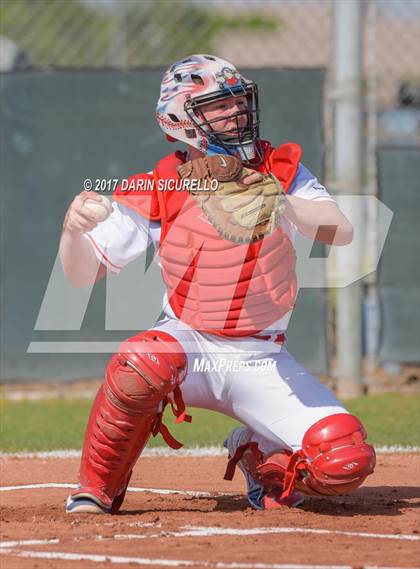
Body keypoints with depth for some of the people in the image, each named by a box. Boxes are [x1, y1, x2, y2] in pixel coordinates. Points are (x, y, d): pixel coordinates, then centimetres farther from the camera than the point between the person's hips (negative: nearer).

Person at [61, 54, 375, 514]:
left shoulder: (281, 171, -3)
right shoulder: (155, 193, -5)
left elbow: (341, 232, -18)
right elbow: (82, 274, -6)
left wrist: (278, 204, -37)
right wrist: (75, 229, -29)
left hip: (263, 363, 1)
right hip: (190, 348, -1)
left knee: (346, 461, -18)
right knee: (142, 361, -38)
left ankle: (257, 455, 16)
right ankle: (96, 491, -14)